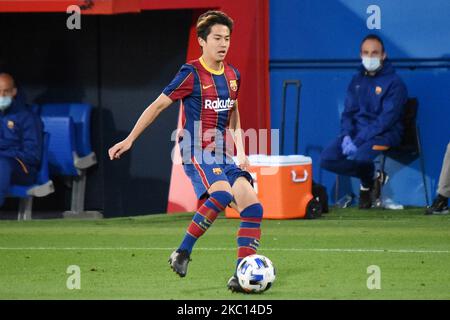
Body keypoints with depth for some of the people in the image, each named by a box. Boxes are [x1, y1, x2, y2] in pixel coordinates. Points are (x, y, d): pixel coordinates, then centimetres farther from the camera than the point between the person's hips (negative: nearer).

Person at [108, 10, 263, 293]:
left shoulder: (233, 75, 11)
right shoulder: (192, 74, -8)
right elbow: (158, 105, -1)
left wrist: (240, 151, 20)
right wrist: (130, 140, 0)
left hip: (223, 156, 7)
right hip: (197, 153, -7)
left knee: (253, 207, -9)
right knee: (222, 193, -33)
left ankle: (242, 277, -8)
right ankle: (182, 254, -22)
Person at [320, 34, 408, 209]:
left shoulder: (394, 83, -5)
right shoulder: (357, 81, 15)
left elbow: (387, 119, -14)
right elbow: (348, 112, 13)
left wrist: (358, 140, -22)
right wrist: (347, 136, -9)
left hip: (383, 135, -6)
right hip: (355, 132, 6)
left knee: (357, 157, -35)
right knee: (327, 158, -17)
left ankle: (368, 181, 1)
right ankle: (371, 177, 2)